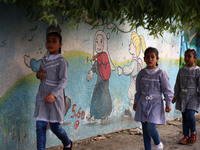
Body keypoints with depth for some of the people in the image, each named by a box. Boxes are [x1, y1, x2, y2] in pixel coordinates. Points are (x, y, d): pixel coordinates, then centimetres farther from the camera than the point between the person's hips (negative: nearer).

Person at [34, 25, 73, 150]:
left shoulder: (61, 61, -8)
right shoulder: (45, 59, 12)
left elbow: (63, 80, -17)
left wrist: (54, 94, -32)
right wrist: (38, 74, 0)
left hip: (55, 98, -6)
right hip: (42, 97, 6)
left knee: (55, 127, 3)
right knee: (40, 127, 1)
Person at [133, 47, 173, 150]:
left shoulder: (160, 73, -7)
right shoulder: (142, 73, 5)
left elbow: (167, 90, -3)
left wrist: (168, 104, -4)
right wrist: (136, 102, 17)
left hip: (155, 103, -4)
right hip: (143, 103, 4)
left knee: (151, 127, -14)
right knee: (145, 128, 7)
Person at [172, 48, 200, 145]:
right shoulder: (181, 70, 9)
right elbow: (177, 84, 13)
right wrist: (175, 96, 12)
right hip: (182, 97, 5)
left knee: (190, 114, -19)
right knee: (184, 117, 7)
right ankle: (186, 136, 16)